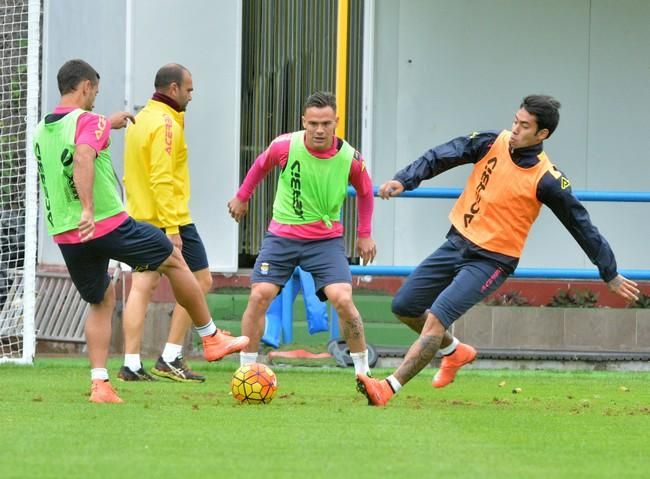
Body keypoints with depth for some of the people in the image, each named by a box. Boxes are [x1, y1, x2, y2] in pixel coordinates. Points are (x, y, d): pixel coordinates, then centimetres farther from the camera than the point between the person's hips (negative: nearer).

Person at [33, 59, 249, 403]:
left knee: (101, 302, 20)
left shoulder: (42, 130, 12)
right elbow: (83, 159, -30)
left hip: (64, 234, 7)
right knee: (173, 261, 14)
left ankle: (100, 384, 6)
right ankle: (212, 339, 24)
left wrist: (107, 125, 43)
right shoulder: (88, 120, -11)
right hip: (109, 226, -7)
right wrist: (88, 210, -37)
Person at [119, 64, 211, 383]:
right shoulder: (166, 124, -14)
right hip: (168, 219, -9)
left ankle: (131, 364, -2)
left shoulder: (141, 120, 16)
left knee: (141, 288, 4)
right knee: (200, 281, 1)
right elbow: (162, 179, -21)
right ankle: (170, 359, -2)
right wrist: (172, 229, -23)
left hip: (140, 220, 9)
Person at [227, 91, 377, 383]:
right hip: (282, 235, 1)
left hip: (326, 238, -1)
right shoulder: (286, 146, -14)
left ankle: (363, 371, -2)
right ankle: (245, 370, 2)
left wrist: (364, 234, 9)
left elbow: (365, 191, 8)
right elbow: (261, 166, 9)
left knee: (342, 299, -17)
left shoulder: (350, 158, -13)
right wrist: (242, 197, 20)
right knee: (259, 296, -11)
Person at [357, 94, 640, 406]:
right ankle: (455, 352, 36)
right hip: (458, 243, 6)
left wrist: (611, 276, -1)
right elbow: (441, 156, -9)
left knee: (436, 317, -21)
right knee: (404, 307, 11)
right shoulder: (492, 143, -6)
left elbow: (582, 226, -8)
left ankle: (389, 388, -22)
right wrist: (403, 180, -27)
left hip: (492, 261, -6)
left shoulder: (547, 181, -17)